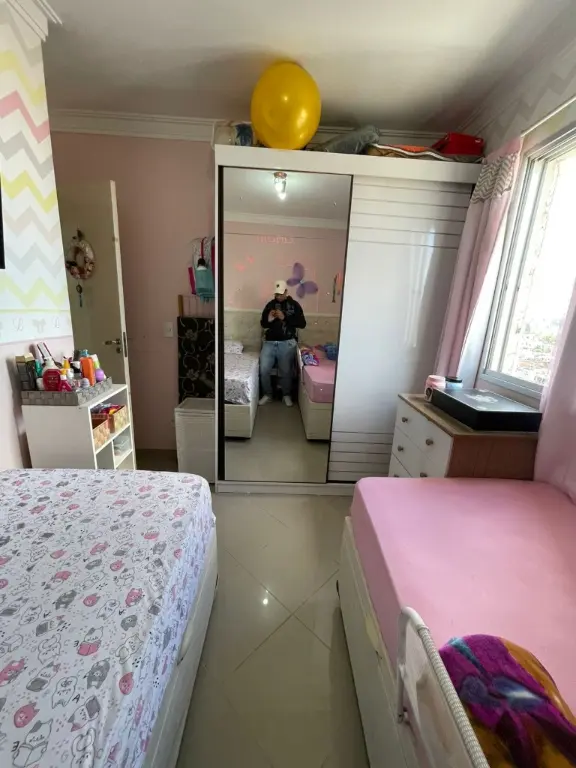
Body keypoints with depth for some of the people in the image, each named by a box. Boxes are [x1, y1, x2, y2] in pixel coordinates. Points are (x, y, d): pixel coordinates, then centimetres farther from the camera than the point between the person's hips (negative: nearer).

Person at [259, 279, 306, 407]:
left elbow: (302, 324, -7)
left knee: (286, 371, 5)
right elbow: (262, 323, 13)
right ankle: (267, 394, 16)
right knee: (264, 370, -4)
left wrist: (284, 318, -16)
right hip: (270, 342, 3)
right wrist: (269, 320, -10)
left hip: (287, 343, -2)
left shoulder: (294, 305, 0)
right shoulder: (270, 304, 8)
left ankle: (286, 395, 26)